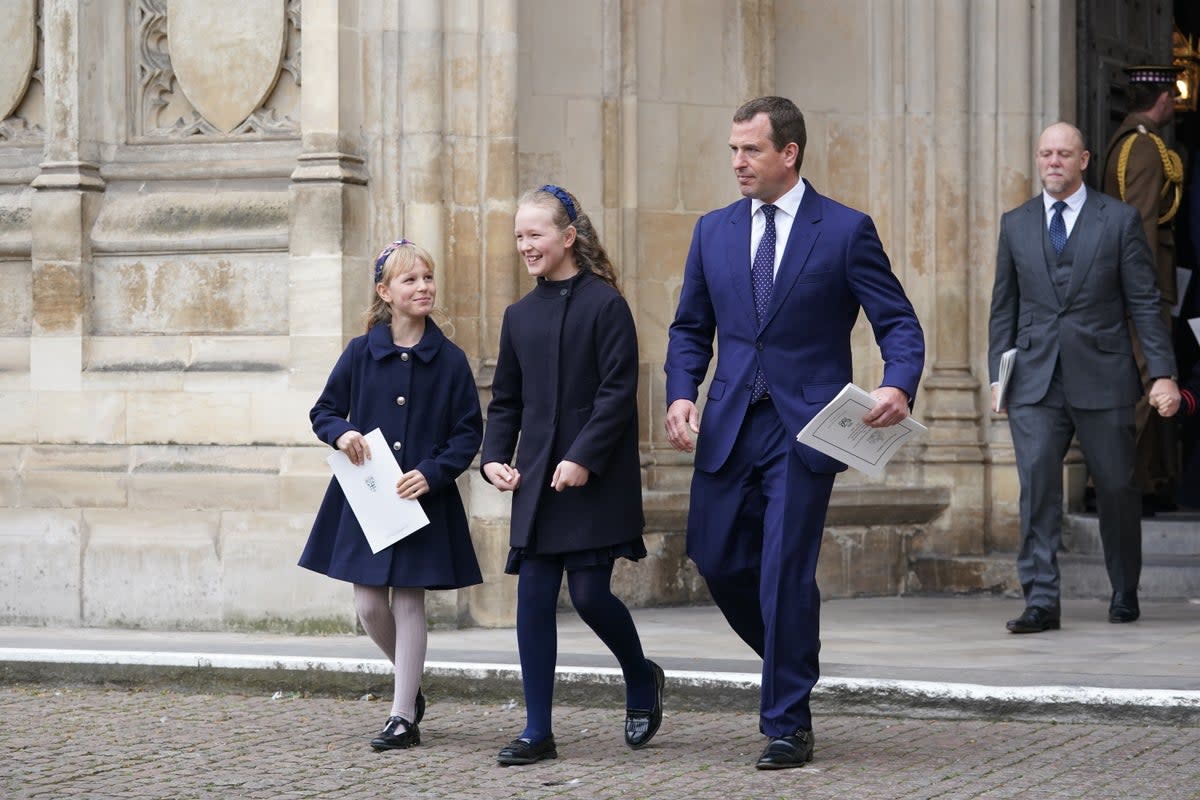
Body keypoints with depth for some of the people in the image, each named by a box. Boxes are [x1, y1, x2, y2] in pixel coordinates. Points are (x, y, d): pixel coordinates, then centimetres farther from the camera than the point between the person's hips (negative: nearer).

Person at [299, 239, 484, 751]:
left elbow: (469, 432, -1)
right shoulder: (361, 353, 0)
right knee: (369, 605, 2)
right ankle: (412, 684, 29)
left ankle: (403, 717, 8)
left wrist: (433, 473, -15)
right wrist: (340, 433, -14)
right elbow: (324, 411, 8)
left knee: (408, 602, 0)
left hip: (425, 500, -2)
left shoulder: (450, 360, -3)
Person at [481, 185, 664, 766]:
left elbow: (618, 392, -11)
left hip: (595, 480, -5)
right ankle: (537, 732, 4)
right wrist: (495, 457, 0)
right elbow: (505, 400, 15)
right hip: (537, 481, 5)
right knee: (533, 599, 0)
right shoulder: (520, 315, 11)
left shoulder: (604, 304, -6)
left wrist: (584, 458, -18)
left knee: (589, 592, -6)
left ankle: (641, 679, 24)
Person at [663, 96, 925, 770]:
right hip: (729, 425, 5)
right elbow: (691, 328, 15)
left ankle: (789, 725, 3)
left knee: (786, 570, -7)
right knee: (717, 557, 5)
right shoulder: (714, 231, 10)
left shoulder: (847, 231, -3)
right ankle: (794, 660, 32)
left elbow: (899, 322, -4)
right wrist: (682, 393, -3)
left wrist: (899, 386, -23)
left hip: (804, 428, -5)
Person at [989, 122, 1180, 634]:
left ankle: (1125, 594, 24)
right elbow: (1004, 306, 13)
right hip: (1035, 380, 1)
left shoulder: (1119, 219, 3)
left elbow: (1144, 301, 1)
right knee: (1037, 486, -10)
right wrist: (997, 374, 6)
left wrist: (1162, 372, -4)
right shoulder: (1016, 224, 10)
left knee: (1116, 487, 7)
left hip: (1102, 379, -1)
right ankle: (1041, 601, -10)